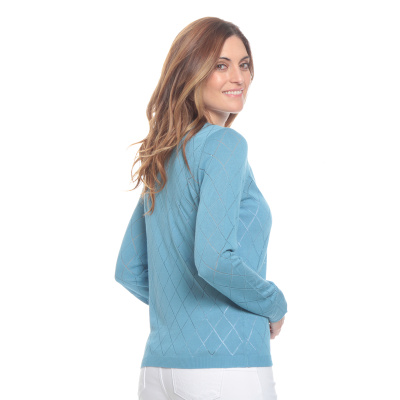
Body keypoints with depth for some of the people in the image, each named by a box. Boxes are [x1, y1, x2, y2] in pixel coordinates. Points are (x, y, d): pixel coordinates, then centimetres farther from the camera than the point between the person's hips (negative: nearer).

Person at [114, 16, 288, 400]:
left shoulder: (161, 159, 11)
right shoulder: (225, 144, -11)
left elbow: (129, 271, 16)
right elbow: (214, 259, -23)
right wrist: (275, 306, -8)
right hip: (227, 367, -7)